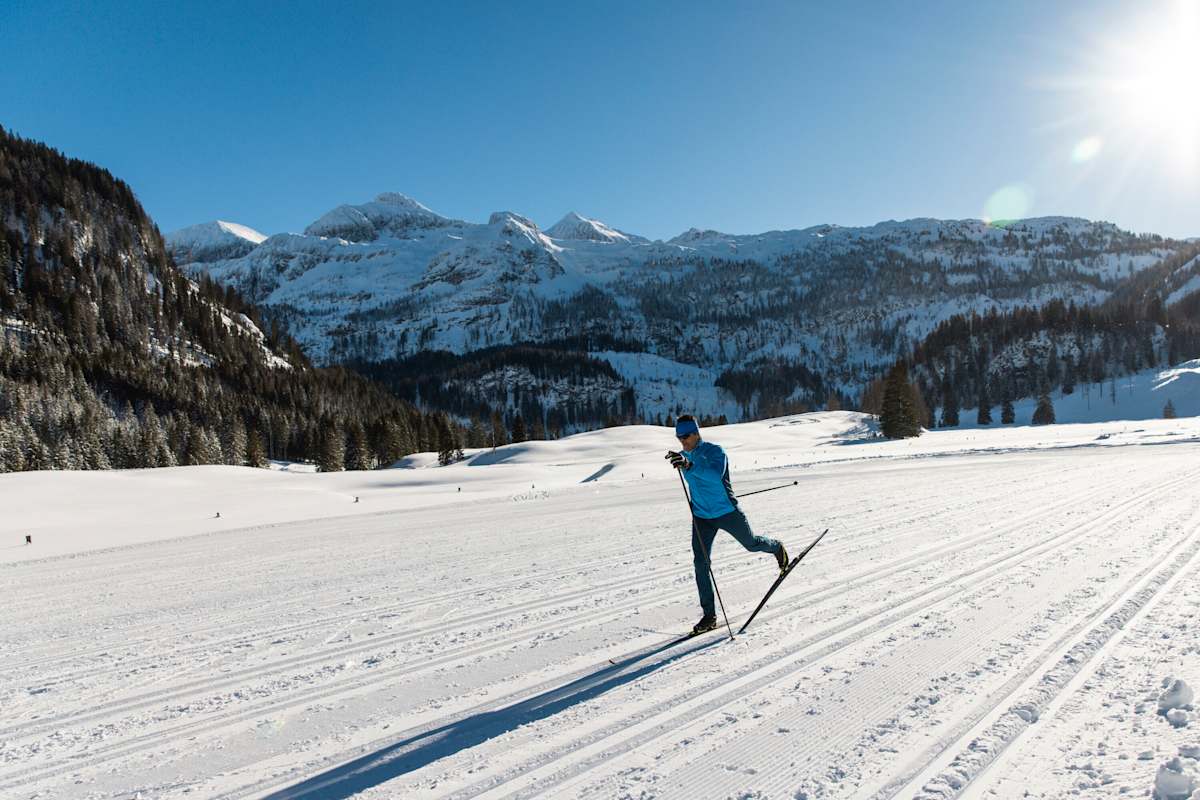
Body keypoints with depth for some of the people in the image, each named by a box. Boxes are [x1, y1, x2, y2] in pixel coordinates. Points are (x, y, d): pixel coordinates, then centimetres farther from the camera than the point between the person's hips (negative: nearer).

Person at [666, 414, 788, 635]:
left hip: (728, 513, -5)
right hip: (701, 517, 5)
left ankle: (777, 548, 54)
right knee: (700, 562, -8)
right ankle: (709, 615, -2)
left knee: (751, 544, 18)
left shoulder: (714, 451, -20)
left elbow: (716, 475, -41)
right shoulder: (685, 457, 1)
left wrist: (689, 466, -54)